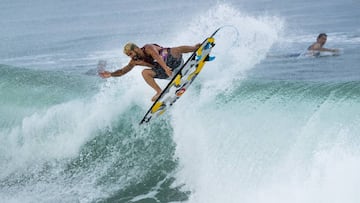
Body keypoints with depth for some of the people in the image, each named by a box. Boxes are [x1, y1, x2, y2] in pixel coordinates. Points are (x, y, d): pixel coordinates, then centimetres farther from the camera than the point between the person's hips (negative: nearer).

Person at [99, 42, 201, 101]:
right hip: (166, 73, 7)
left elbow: (157, 57, -33)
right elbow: (123, 71, 12)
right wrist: (111, 74, -3)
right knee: (145, 72, -9)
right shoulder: (135, 61, 6)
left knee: (175, 50, -33)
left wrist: (165, 67, -49)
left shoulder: (148, 48, -15)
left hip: (173, 59, -7)